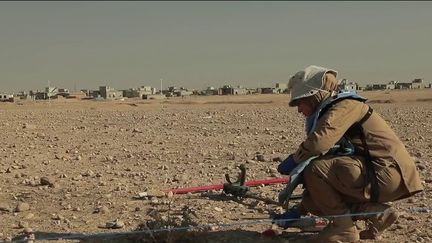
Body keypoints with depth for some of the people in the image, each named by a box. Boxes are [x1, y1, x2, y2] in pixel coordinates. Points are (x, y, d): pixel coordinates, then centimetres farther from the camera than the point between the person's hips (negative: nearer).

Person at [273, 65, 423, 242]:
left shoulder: (346, 105, -10)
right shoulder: (331, 114, 19)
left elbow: (318, 142, -30)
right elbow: (325, 177, 20)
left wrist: (293, 161, -11)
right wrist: (298, 211, 17)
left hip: (388, 173, -10)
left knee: (314, 169, -20)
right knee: (314, 199, 8)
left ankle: (343, 227, -5)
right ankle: (375, 213, 7)